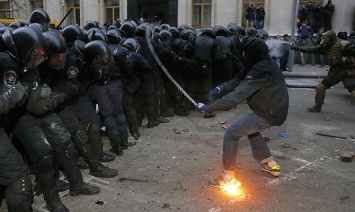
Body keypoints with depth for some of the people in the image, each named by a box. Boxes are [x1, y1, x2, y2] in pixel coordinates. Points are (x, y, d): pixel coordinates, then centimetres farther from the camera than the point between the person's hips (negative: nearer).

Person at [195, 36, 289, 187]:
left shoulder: (260, 71, -28)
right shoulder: (262, 63, 4)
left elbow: (237, 95, -34)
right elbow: (239, 80, 4)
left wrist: (208, 108, -30)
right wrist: (220, 89, -14)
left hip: (269, 114, -10)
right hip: (274, 109, 10)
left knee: (231, 134, -7)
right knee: (249, 128, 31)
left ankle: (228, 177, 3)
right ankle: (271, 164, 37)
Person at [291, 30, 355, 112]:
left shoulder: (342, 44, -17)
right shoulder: (325, 47, 5)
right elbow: (311, 49, 7)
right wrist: (296, 48, 5)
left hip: (347, 72, -7)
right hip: (334, 72, 8)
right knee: (320, 88, 9)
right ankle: (317, 107, 26)